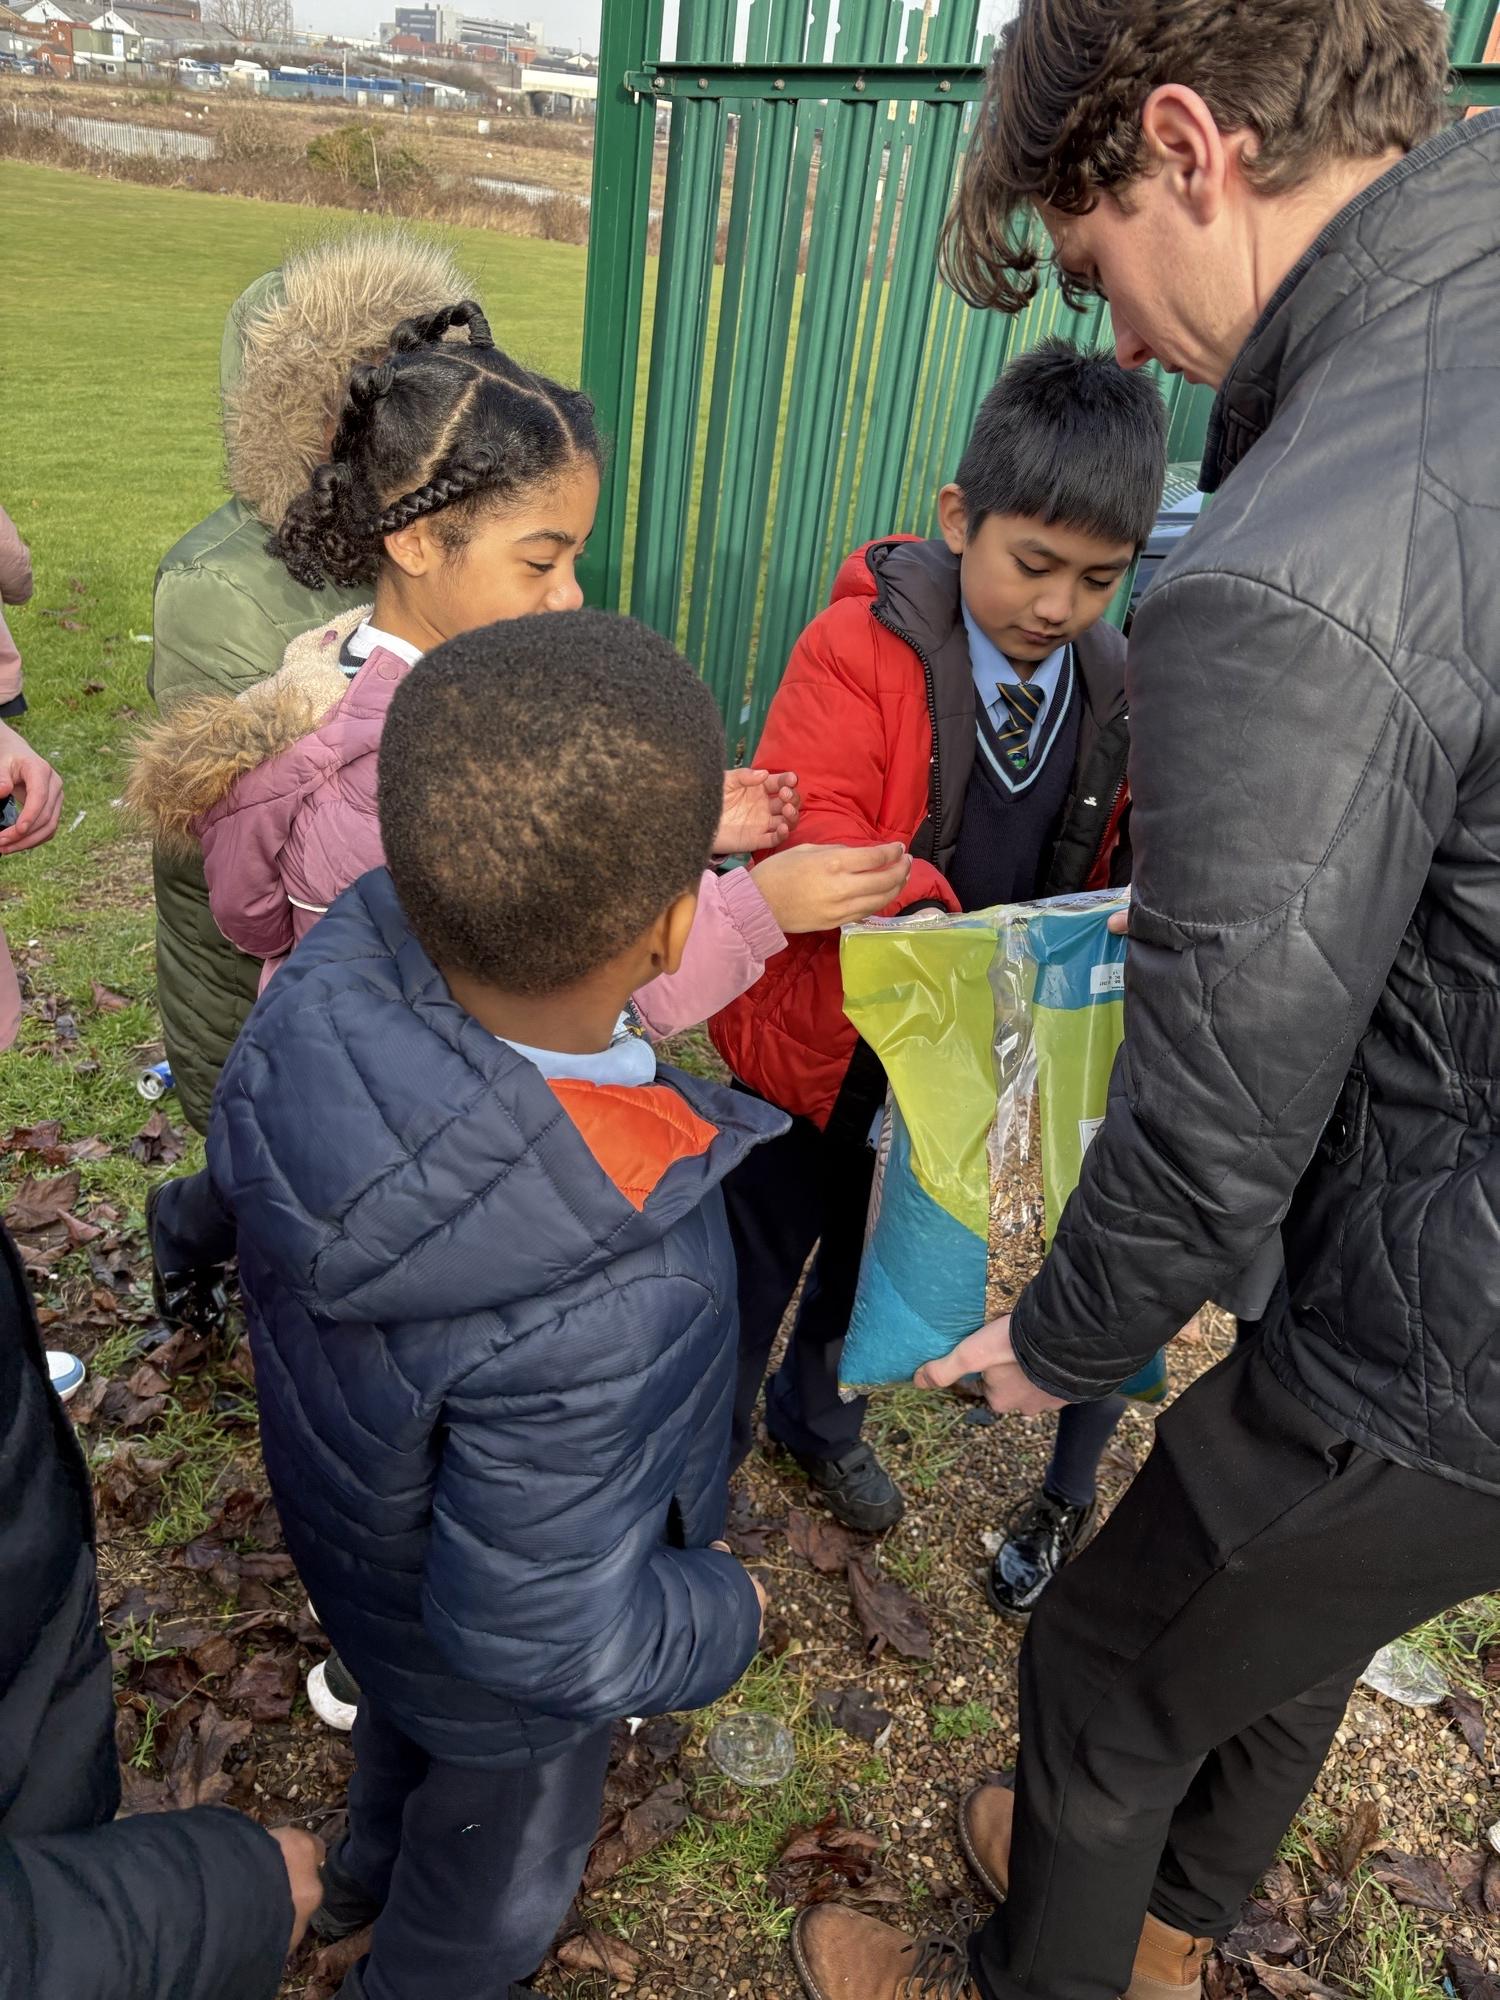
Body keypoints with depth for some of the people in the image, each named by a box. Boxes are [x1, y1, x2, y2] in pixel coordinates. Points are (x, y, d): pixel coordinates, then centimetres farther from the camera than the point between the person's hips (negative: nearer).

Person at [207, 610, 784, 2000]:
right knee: (504, 1861, 30)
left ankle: (368, 1863, 72)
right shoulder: (601, 1312, -48)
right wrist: (723, 1616, -12)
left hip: (358, 1536, 6)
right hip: (492, 1680, -6)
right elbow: (536, 1633, -32)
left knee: (402, 1716, 39)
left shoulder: (337, 969, -31)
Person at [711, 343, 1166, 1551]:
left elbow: (1100, 867, 7)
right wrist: (909, 906, -44)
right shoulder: (863, 644, -20)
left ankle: (816, 1410, 55)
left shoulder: (1112, 688, -3)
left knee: (875, 1239, 26)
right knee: (765, 1248, 16)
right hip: (822, 1021, -5)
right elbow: (802, 826, -29)